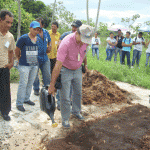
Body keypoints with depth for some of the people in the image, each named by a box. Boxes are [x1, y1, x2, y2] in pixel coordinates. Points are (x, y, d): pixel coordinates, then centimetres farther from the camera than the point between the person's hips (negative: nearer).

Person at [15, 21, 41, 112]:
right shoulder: (23, 38, -11)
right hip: (25, 65, -6)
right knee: (23, 84, -4)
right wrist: (20, 59, 9)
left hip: (35, 65, 6)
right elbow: (17, 50, -1)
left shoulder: (38, 39, 7)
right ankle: (19, 103, 6)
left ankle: (26, 99, 30)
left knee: (30, 83, 14)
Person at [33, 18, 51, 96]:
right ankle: (36, 89, 24)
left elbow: (49, 41, 25)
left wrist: (49, 47, 6)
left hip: (45, 57, 5)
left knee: (47, 74, 8)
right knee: (35, 75, 7)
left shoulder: (46, 32, 8)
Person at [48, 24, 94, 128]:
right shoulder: (66, 43, -35)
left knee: (78, 93, 19)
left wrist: (85, 64, 15)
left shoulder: (85, 40, -16)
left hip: (77, 70, 6)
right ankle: (65, 118, 19)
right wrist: (52, 85, -33)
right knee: (65, 97, -1)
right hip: (65, 70, -6)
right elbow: (58, 66, -35)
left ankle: (76, 111, 42)